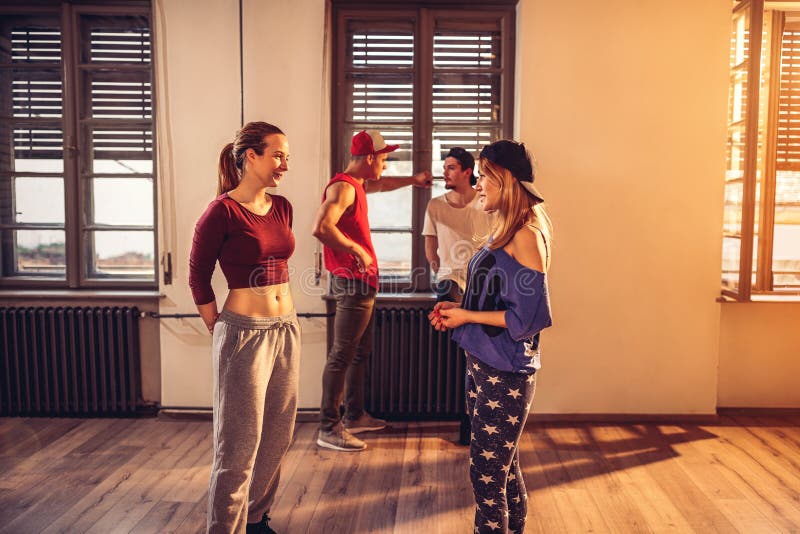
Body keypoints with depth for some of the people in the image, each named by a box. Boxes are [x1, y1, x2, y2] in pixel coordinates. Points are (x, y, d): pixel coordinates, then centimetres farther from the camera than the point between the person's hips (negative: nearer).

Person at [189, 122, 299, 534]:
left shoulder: (281, 207, 8)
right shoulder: (222, 211, -12)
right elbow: (198, 277, -3)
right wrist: (219, 330, 2)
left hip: (286, 329, 7)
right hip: (245, 333, -7)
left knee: (277, 438, 17)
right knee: (239, 446, 3)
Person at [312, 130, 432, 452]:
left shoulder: (356, 185, 16)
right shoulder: (343, 187, -16)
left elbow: (380, 185, 41)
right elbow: (321, 227, -31)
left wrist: (412, 180, 46)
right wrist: (357, 250, -23)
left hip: (362, 283, 11)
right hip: (352, 282, -11)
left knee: (361, 352, 17)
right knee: (342, 355, -7)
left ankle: (354, 416, 30)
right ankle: (329, 429, 0)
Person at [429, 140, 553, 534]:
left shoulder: (526, 234, -17)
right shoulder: (502, 230, 11)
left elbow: (526, 317, -20)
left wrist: (466, 316, -13)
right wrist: (458, 308, 4)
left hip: (506, 370, -9)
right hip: (484, 364, 9)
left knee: (486, 468, 2)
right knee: (503, 463, 21)